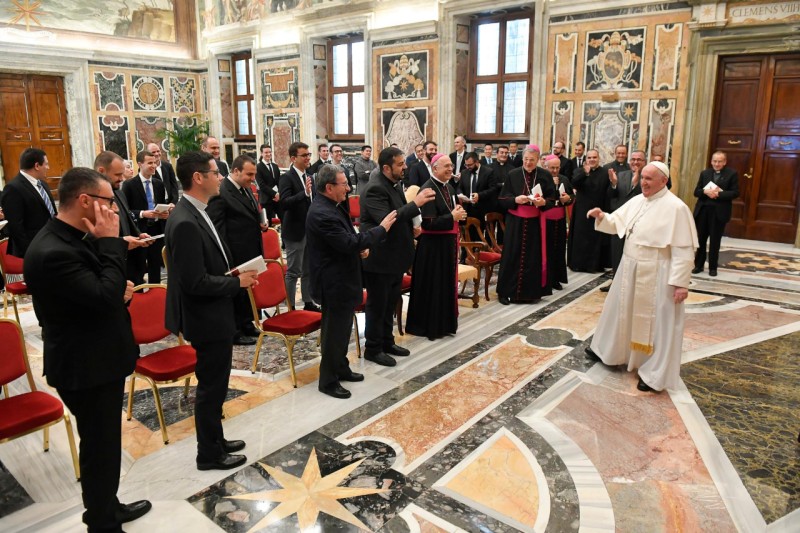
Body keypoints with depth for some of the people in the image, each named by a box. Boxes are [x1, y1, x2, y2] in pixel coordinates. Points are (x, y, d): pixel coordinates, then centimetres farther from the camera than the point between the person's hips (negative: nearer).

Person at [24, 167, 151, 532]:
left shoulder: (73, 238, 4)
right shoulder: (52, 252, -27)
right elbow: (105, 297, -31)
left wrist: (121, 289, -3)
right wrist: (111, 242, -24)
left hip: (100, 358, 10)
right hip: (85, 368, -10)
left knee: (106, 442, 24)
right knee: (100, 446, 8)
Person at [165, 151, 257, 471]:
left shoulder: (195, 214, 5)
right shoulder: (185, 223, -26)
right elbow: (195, 282, -28)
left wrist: (237, 272, 0)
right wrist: (238, 282, -17)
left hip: (213, 315, 10)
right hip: (207, 319, -10)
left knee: (214, 384, 22)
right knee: (212, 387, 7)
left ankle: (215, 439, 40)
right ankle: (209, 455, 26)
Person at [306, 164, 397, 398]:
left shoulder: (329, 206, 7)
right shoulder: (322, 214, -26)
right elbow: (349, 243, -28)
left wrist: (360, 246, 0)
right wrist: (381, 228, -20)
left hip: (341, 279, 10)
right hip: (334, 283, -10)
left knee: (343, 327, 22)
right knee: (334, 332, 3)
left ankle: (341, 368, 39)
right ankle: (328, 381, 19)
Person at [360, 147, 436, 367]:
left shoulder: (395, 185, 9)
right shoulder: (375, 190, -21)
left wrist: (413, 227, 2)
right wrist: (416, 203, -32)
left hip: (395, 256, 9)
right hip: (379, 259, -9)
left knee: (390, 303, 20)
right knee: (377, 305, 5)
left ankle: (387, 342, 34)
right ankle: (373, 348, 19)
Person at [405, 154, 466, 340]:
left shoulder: (449, 187, 10)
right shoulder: (428, 189, -18)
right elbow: (428, 223, -24)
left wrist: (459, 213, 0)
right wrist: (452, 217, -19)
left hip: (449, 243, 9)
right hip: (433, 245, -9)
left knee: (447, 283, 16)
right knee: (432, 285, 1)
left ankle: (444, 323, 30)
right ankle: (429, 325, 15)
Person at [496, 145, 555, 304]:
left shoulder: (545, 176, 2)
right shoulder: (513, 175, 1)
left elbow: (553, 200, 3)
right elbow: (502, 199, 0)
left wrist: (543, 202, -18)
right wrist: (515, 199, -19)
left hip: (535, 223, 1)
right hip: (515, 222, 0)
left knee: (533, 257, 3)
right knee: (511, 256, 0)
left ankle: (531, 292, 14)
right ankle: (506, 291, 9)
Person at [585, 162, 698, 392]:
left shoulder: (675, 207, -17)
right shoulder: (637, 201, 6)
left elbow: (683, 249, -18)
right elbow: (616, 223, 11)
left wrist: (680, 282, -21)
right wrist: (602, 217, -11)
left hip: (656, 274, -7)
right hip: (630, 269, 7)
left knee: (655, 321, 2)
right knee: (623, 311, 21)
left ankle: (654, 374, 13)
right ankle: (608, 348, 40)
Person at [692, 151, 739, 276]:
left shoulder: (732, 174, 0)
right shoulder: (704, 173, 9)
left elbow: (735, 193, -7)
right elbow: (696, 192, 5)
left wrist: (718, 194, -19)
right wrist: (705, 191, -16)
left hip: (719, 212, -3)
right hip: (703, 210, 3)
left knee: (715, 241, 4)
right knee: (700, 239, 7)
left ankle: (712, 267, 14)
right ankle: (698, 265, 17)